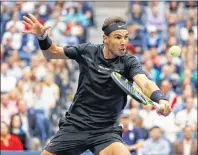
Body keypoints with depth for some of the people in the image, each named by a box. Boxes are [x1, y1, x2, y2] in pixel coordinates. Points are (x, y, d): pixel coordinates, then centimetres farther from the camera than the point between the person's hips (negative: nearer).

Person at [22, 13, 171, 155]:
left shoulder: (129, 62, -11)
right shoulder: (87, 51, -4)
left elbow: (145, 83, -30)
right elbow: (53, 52, 10)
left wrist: (160, 99, -50)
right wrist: (43, 37, -10)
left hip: (106, 131, -2)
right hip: (74, 124, 2)